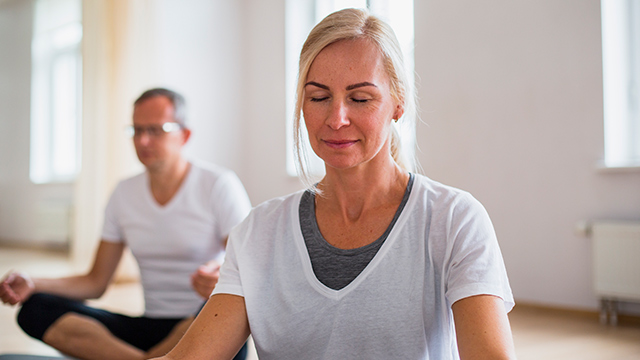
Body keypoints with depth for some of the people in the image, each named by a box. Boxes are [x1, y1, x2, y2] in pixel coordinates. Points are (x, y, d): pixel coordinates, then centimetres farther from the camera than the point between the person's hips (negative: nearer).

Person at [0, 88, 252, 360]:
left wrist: (222, 281, -37)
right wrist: (32, 285, -4)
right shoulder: (124, 193, 11)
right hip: (148, 328, 5)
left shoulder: (219, 185, -4)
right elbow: (96, 282, 13)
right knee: (35, 308, -12)